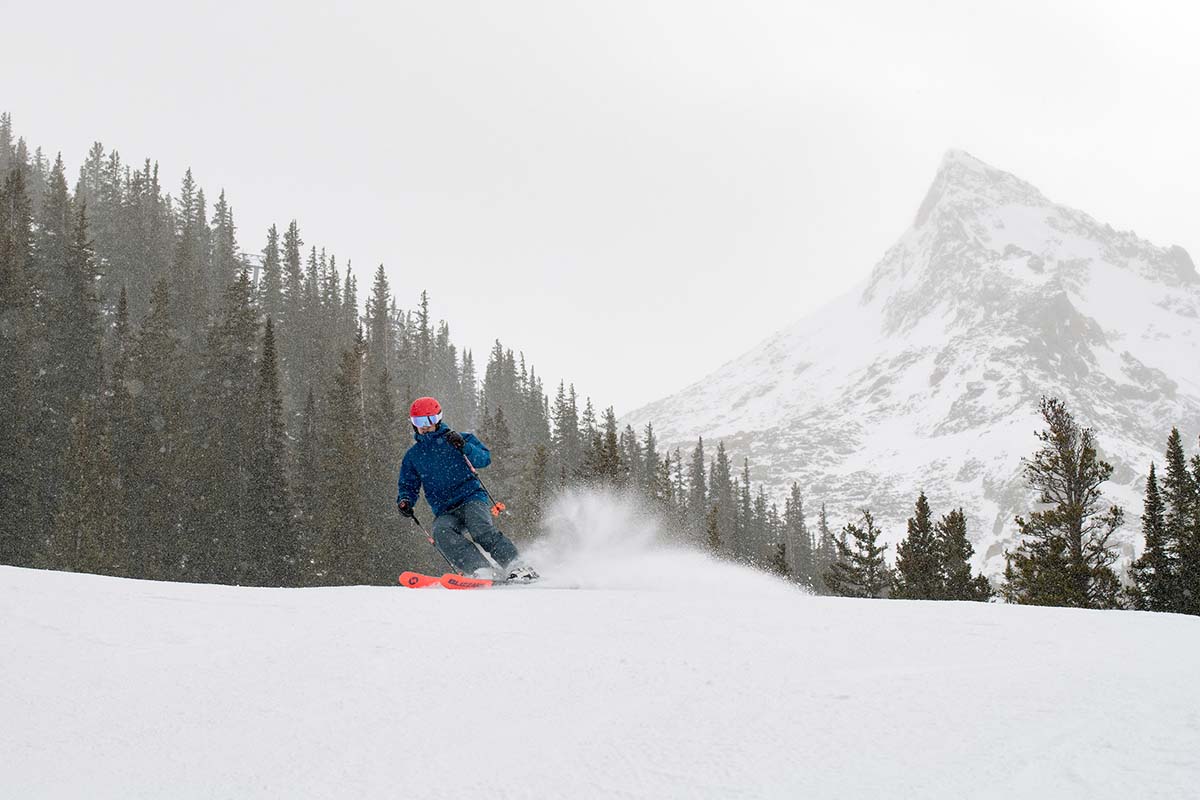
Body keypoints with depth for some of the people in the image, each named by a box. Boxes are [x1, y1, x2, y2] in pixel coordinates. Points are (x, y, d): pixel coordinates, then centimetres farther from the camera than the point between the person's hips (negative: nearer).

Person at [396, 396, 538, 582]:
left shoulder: (459, 439, 9)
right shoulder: (413, 456, 18)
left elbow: (485, 459, -3)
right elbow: (408, 486, 23)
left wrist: (464, 446, -19)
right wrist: (405, 501, 1)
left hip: (472, 498, -2)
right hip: (445, 512, 2)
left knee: (480, 529, -33)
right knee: (441, 532, -32)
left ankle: (516, 567, -32)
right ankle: (481, 571, -42)